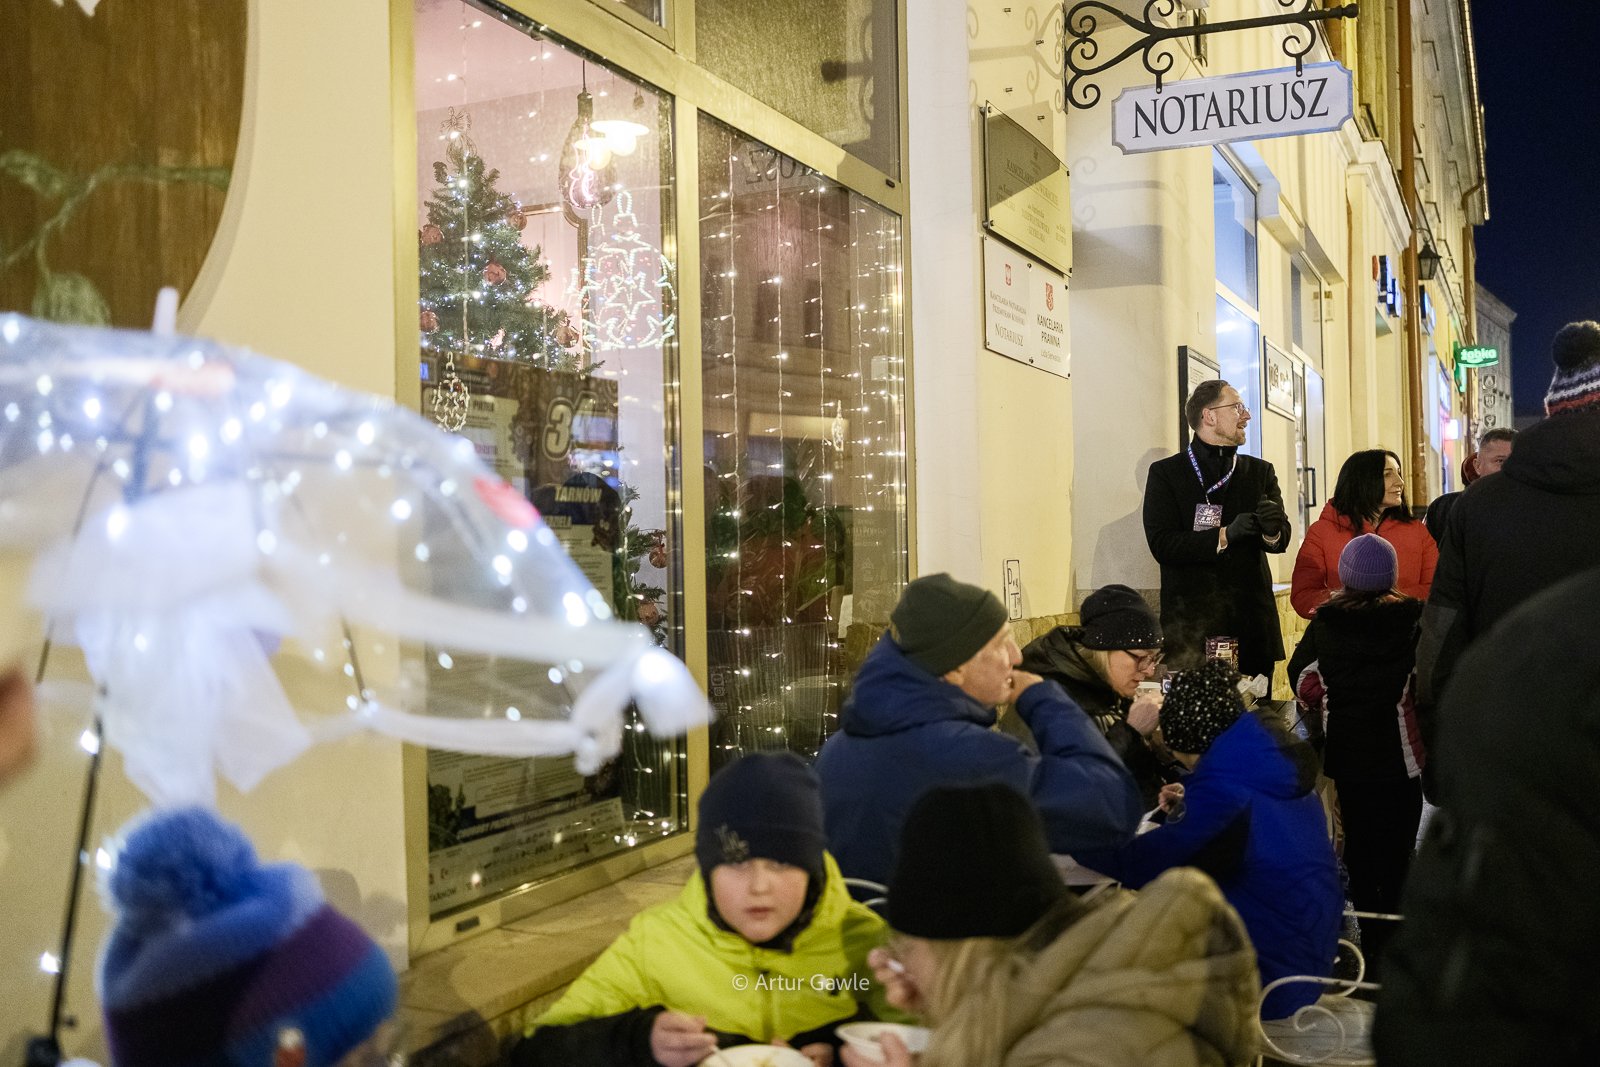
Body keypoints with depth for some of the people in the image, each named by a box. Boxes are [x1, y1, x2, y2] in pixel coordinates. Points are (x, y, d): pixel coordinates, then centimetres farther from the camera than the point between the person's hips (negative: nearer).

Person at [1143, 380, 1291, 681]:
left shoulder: (1261, 471, 14)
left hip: (1253, 623, 4)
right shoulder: (1165, 473, 2)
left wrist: (1272, 531, -19)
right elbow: (1161, 544, -9)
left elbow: (1282, 540, 4)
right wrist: (1225, 535, -19)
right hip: (1191, 622, -3)